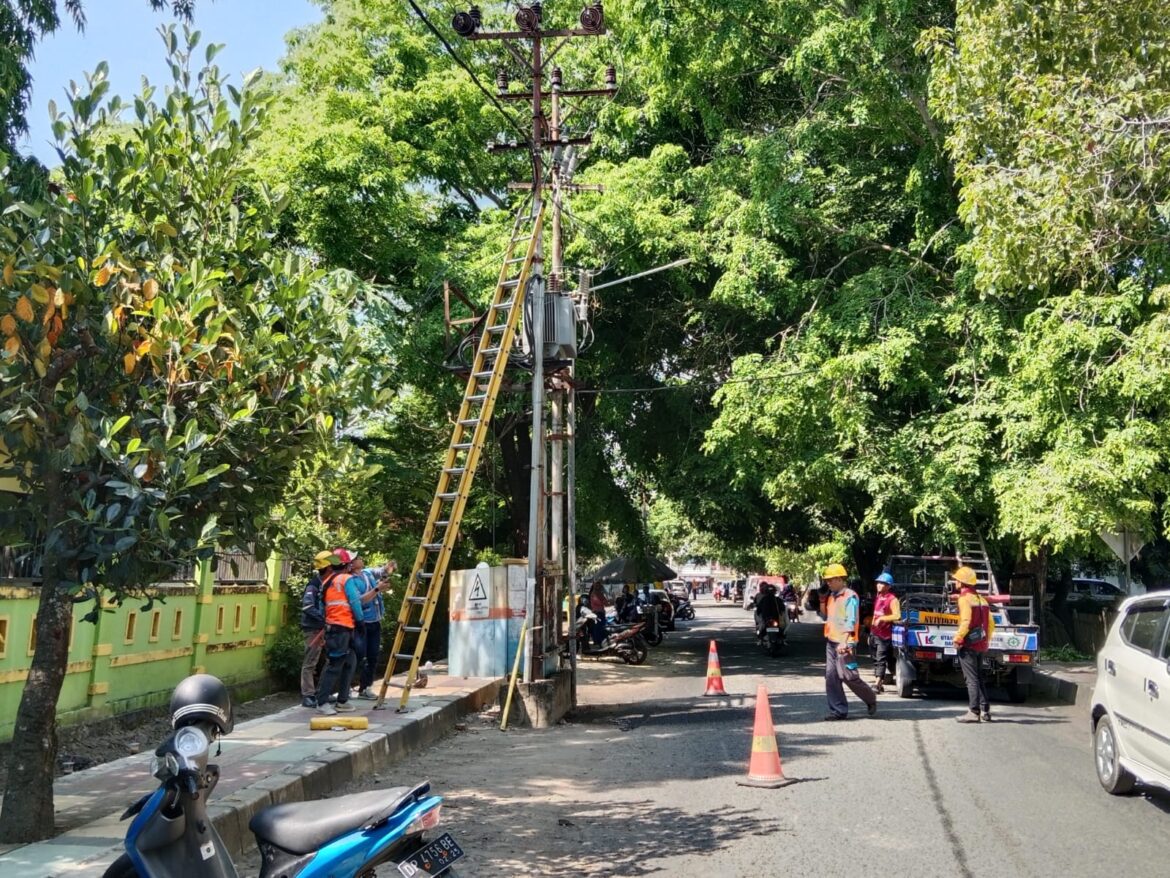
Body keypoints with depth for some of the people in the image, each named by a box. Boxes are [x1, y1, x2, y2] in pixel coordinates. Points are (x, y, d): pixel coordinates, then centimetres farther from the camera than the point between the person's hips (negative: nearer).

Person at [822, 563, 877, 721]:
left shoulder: (850, 596, -11)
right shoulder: (832, 596, 15)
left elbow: (851, 621, -20)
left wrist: (844, 642, -29)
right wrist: (822, 604, 10)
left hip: (844, 644, -8)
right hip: (831, 642, 9)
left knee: (849, 676, -5)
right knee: (831, 677, 4)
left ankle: (871, 699, 18)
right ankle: (838, 710, 10)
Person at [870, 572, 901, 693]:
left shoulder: (892, 599, -11)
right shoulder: (878, 597, 13)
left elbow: (897, 616, -22)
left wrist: (882, 619, -21)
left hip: (885, 635, -8)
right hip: (874, 633, 8)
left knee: (881, 659, -10)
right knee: (876, 659, 11)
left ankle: (877, 685, -14)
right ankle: (880, 683, 18)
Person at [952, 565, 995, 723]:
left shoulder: (965, 598, -11)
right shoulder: (981, 598, 14)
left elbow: (966, 621, -21)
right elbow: (991, 624, 14)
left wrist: (957, 639, -11)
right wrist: (986, 640, 21)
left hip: (968, 645, -8)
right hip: (981, 645, 8)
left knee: (971, 679, -5)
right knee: (977, 677, 15)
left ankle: (974, 712, -6)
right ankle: (985, 711, 16)